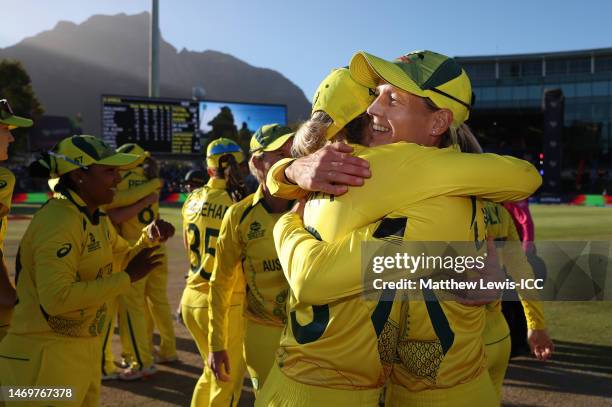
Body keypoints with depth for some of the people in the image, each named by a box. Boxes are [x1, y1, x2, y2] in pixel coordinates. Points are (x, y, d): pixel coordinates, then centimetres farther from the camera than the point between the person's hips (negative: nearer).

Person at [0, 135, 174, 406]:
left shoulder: (96, 218, 8)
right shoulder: (58, 221, -22)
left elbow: (123, 260, 21)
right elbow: (56, 298, -31)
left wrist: (150, 238, 0)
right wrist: (128, 278, -26)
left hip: (83, 349, 10)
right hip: (45, 357, -9)